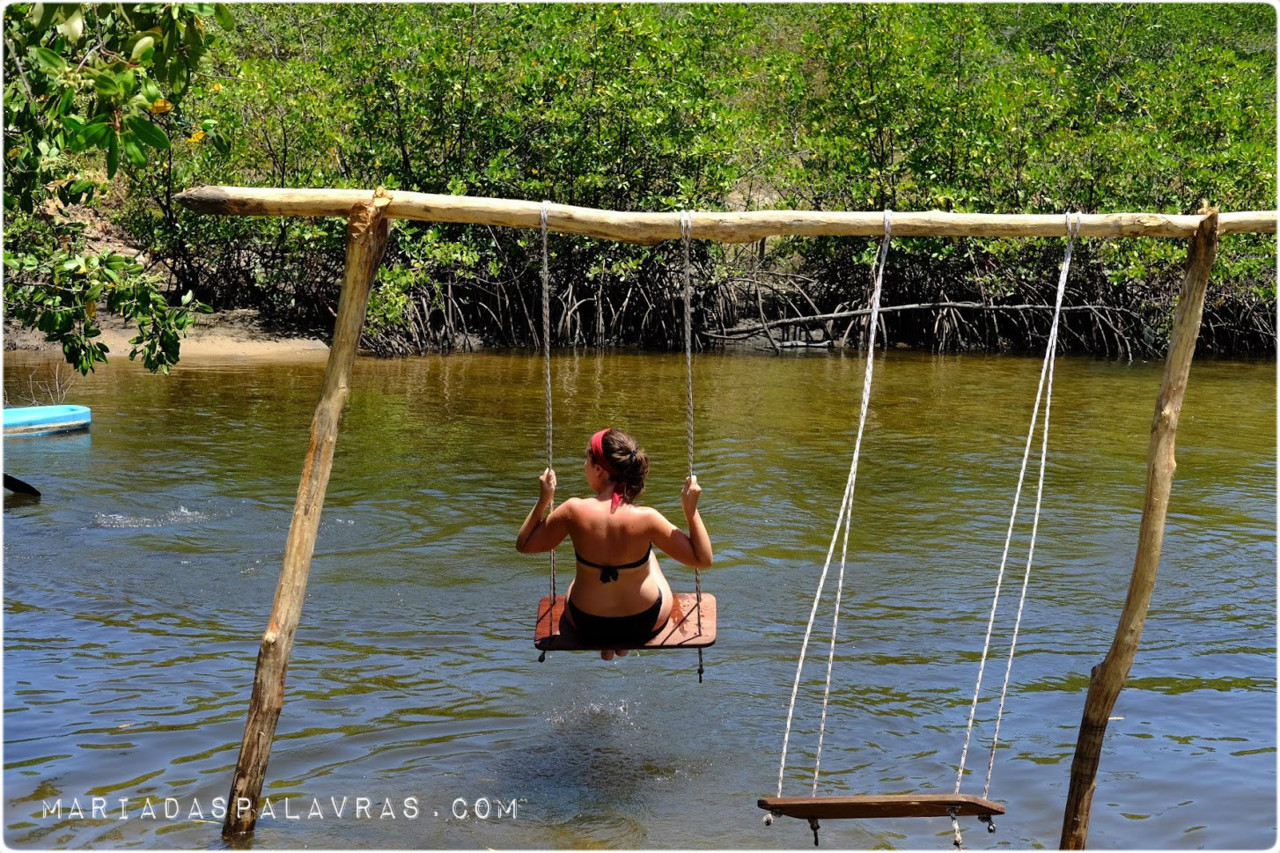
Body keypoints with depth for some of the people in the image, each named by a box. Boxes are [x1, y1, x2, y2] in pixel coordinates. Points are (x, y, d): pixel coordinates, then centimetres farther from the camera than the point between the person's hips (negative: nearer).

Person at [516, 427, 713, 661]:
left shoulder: (573, 512, -25)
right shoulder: (646, 519, -28)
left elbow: (524, 544, -8)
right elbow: (703, 559, -17)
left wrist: (543, 500, -5)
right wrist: (691, 509, -17)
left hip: (587, 626, 1)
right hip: (645, 626, -1)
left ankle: (606, 649, 44)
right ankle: (623, 646, 43)